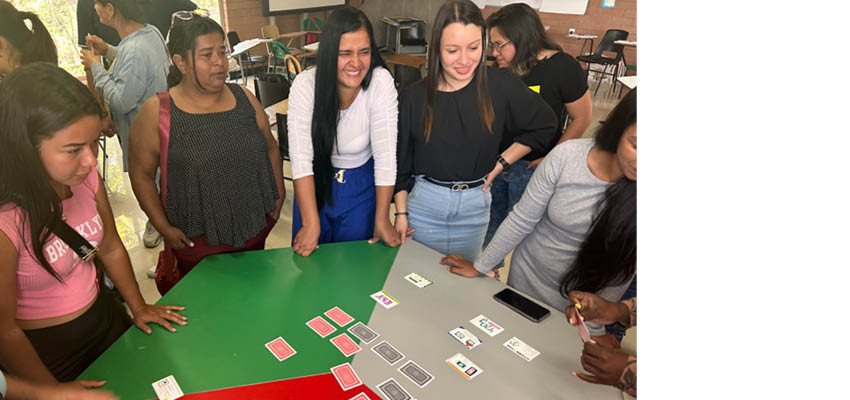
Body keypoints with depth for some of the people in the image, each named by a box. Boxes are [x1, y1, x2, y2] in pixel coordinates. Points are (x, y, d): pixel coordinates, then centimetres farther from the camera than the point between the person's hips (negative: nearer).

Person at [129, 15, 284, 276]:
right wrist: (164, 227, -8)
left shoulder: (244, 98, 2)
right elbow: (142, 175, -4)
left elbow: (270, 146, 12)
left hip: (257, 227, 3)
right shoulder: (156, 112, -9)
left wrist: (279, 195, 7)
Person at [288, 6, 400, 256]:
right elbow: (300, 157, -23)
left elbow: (385, 154, -22)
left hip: (362, 188, 0)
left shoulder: (381, 81, -23)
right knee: (308, 261, 18)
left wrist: (382, 220, -19)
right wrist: (311, 225, -25)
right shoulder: (306, 84, -22)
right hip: (314, 186, 1)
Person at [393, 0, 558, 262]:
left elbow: (545, 125, 3)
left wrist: (501, 163, -2)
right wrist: (401, 213, 0)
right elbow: (401, 160, 0)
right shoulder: (415, 96, -9)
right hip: (423, 203, 0)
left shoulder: (500, 86, -11)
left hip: (474, 206, 1)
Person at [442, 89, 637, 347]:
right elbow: (522, 219, -12)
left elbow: (620, 267, -12)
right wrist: (480, 267, -3)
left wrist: (594, 328, -6)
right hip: (527, 279, 1)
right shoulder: (568, 156, -24)